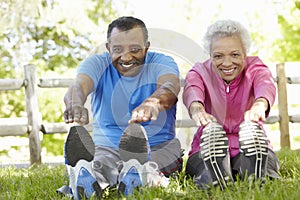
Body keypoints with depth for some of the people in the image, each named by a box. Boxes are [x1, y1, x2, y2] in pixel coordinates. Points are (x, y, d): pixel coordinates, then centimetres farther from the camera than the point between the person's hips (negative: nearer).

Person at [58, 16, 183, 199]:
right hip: (108, 148, 0)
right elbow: (79, 85, -22)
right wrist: (75, 104, -51)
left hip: (159, 148, 0)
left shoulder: (162, 63, -1)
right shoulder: (97, 64, 1)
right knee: (100, 162, -35)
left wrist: (153, 102, -54)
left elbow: (170, 87, -26)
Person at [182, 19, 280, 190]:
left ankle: (258, 178, -39)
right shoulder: (200, 72, 1)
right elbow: (192, 91, -26)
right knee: (211, 130, -33)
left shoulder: (255, 68, -1)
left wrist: (259, 106, -53)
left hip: (252, 147, 0)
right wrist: (197, 110, -52)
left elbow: (266, 86, -27)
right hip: (209, 150, 0)